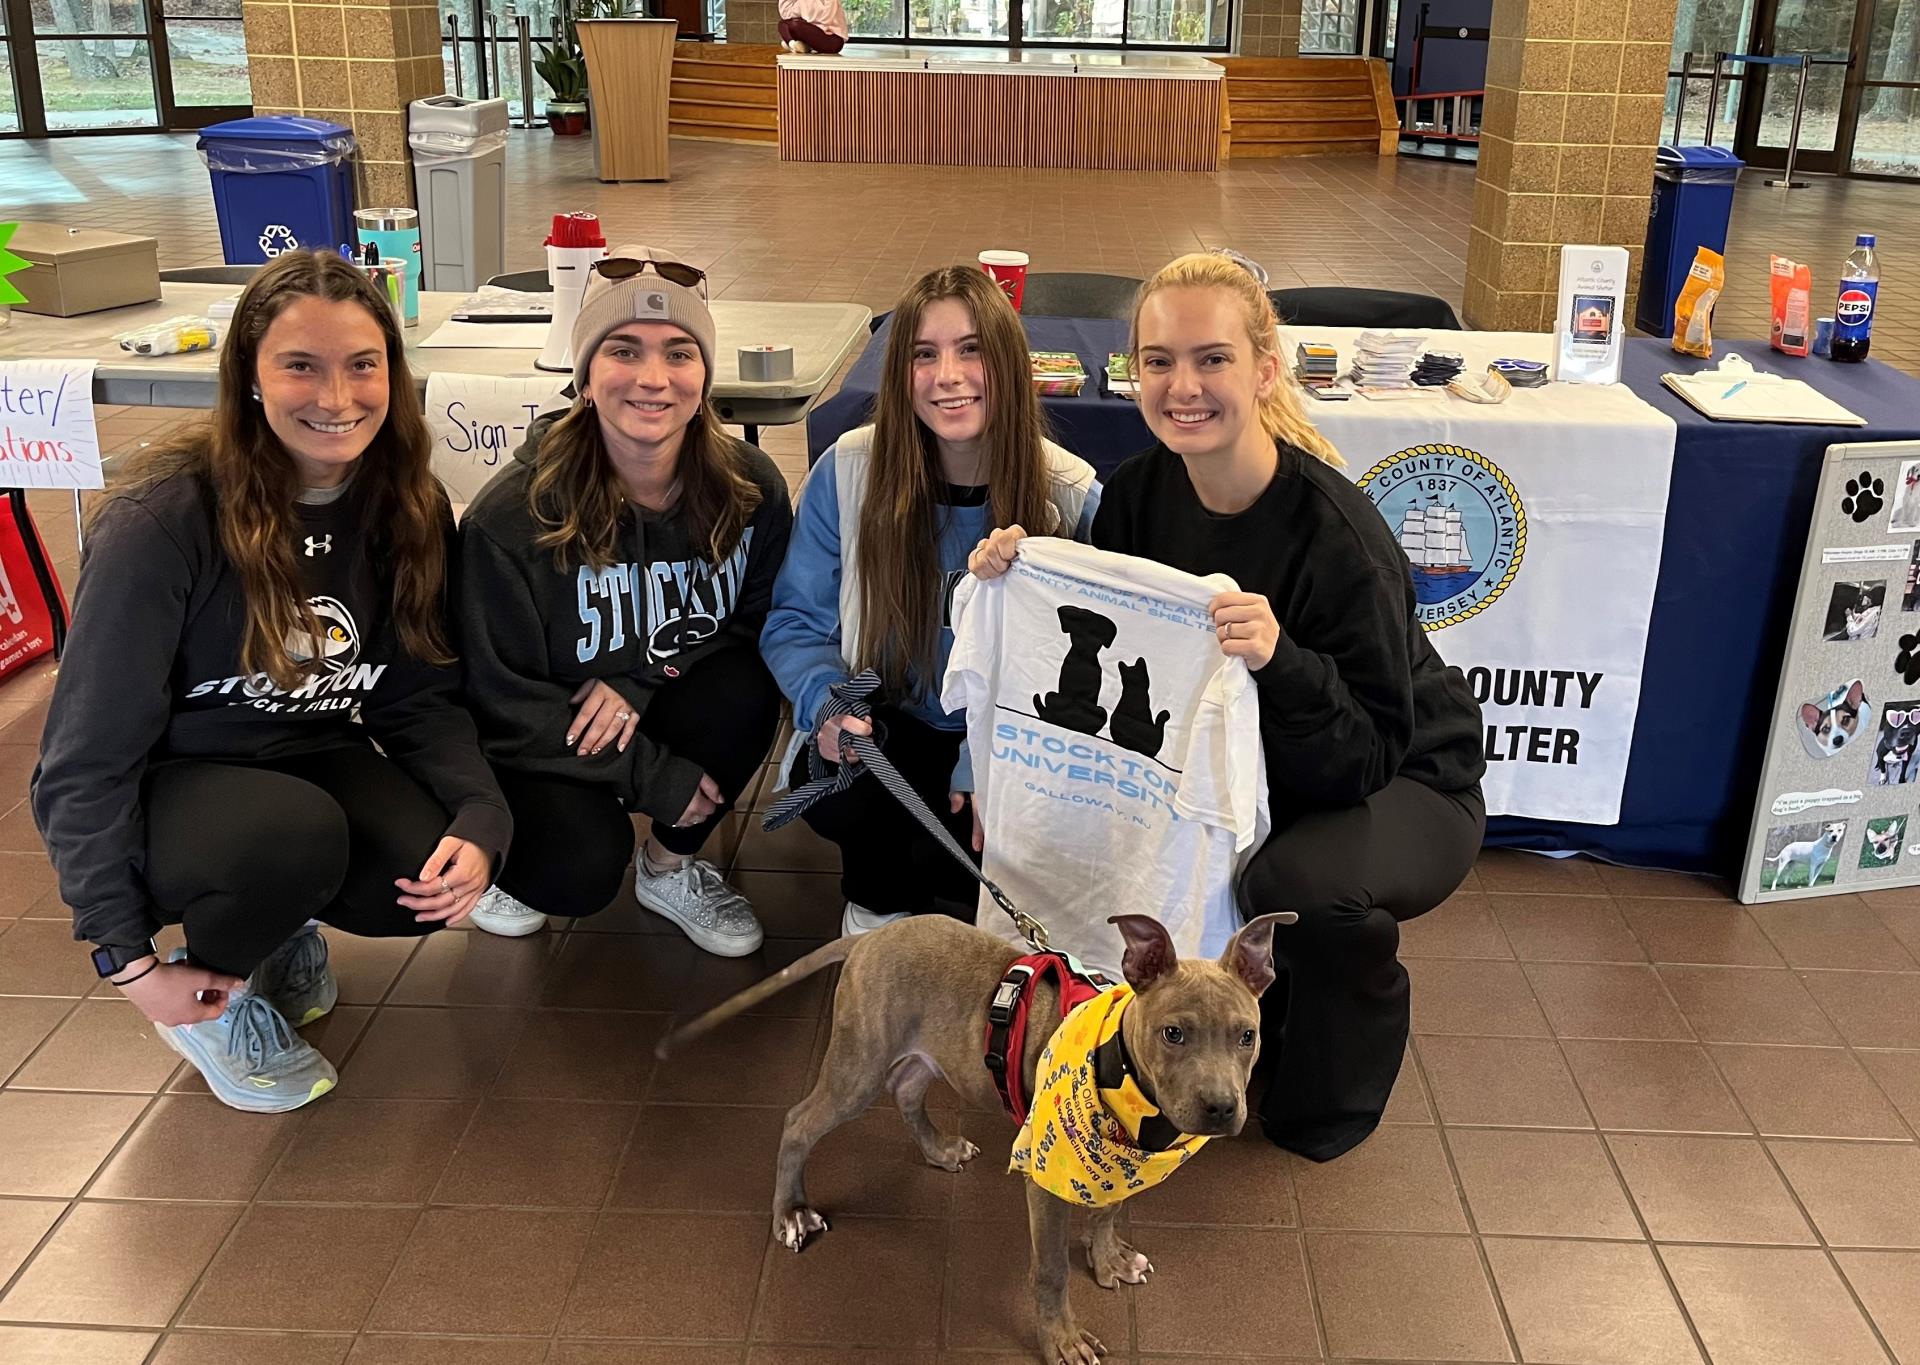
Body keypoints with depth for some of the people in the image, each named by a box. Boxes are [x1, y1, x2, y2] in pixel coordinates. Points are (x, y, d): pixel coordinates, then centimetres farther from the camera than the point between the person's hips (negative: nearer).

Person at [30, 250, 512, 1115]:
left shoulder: (406, 510, -7)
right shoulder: (163, 521, -24)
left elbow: (419, 700, -2)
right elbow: (87, 759, -19)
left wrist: (480, 819, -22)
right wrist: (128, 957, -17)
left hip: (307, 763, 5)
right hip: (157, 789, -5)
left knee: (437, 876, -24)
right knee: (294, 833, -36)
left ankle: (280, 926, 11)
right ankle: (214, 996, -2)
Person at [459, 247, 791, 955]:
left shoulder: (753, 490, -12)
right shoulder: (511, 518, -21)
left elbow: (755, 623, -3)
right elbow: (503, 703, -16)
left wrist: (638, 680, -22)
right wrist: (652, 778, -22)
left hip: (670, 718, 4)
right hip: (543, 745, -3)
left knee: (746, 686, -28)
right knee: (582, 867, -30)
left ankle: (671, 866, -1)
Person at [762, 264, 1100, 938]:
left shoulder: (1072, 495, -12)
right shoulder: (849, 469, -9)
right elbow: (796, 621, -1)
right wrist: (827, 702, -23)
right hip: (884, 729, 1)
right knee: (830, 796, -31)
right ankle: (879, 904, 7)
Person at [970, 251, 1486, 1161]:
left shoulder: (1337, 533, -29)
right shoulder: (1140, 492, -11)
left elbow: (1368, 755, -28)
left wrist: (1281, 662, -46)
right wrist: (1024, 577, -19)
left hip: (1402, 785, -6)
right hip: (1244, 772, 6)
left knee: (1306, 881, -36)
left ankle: (1335, 1088, 1)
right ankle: (1255, 1008, 14)